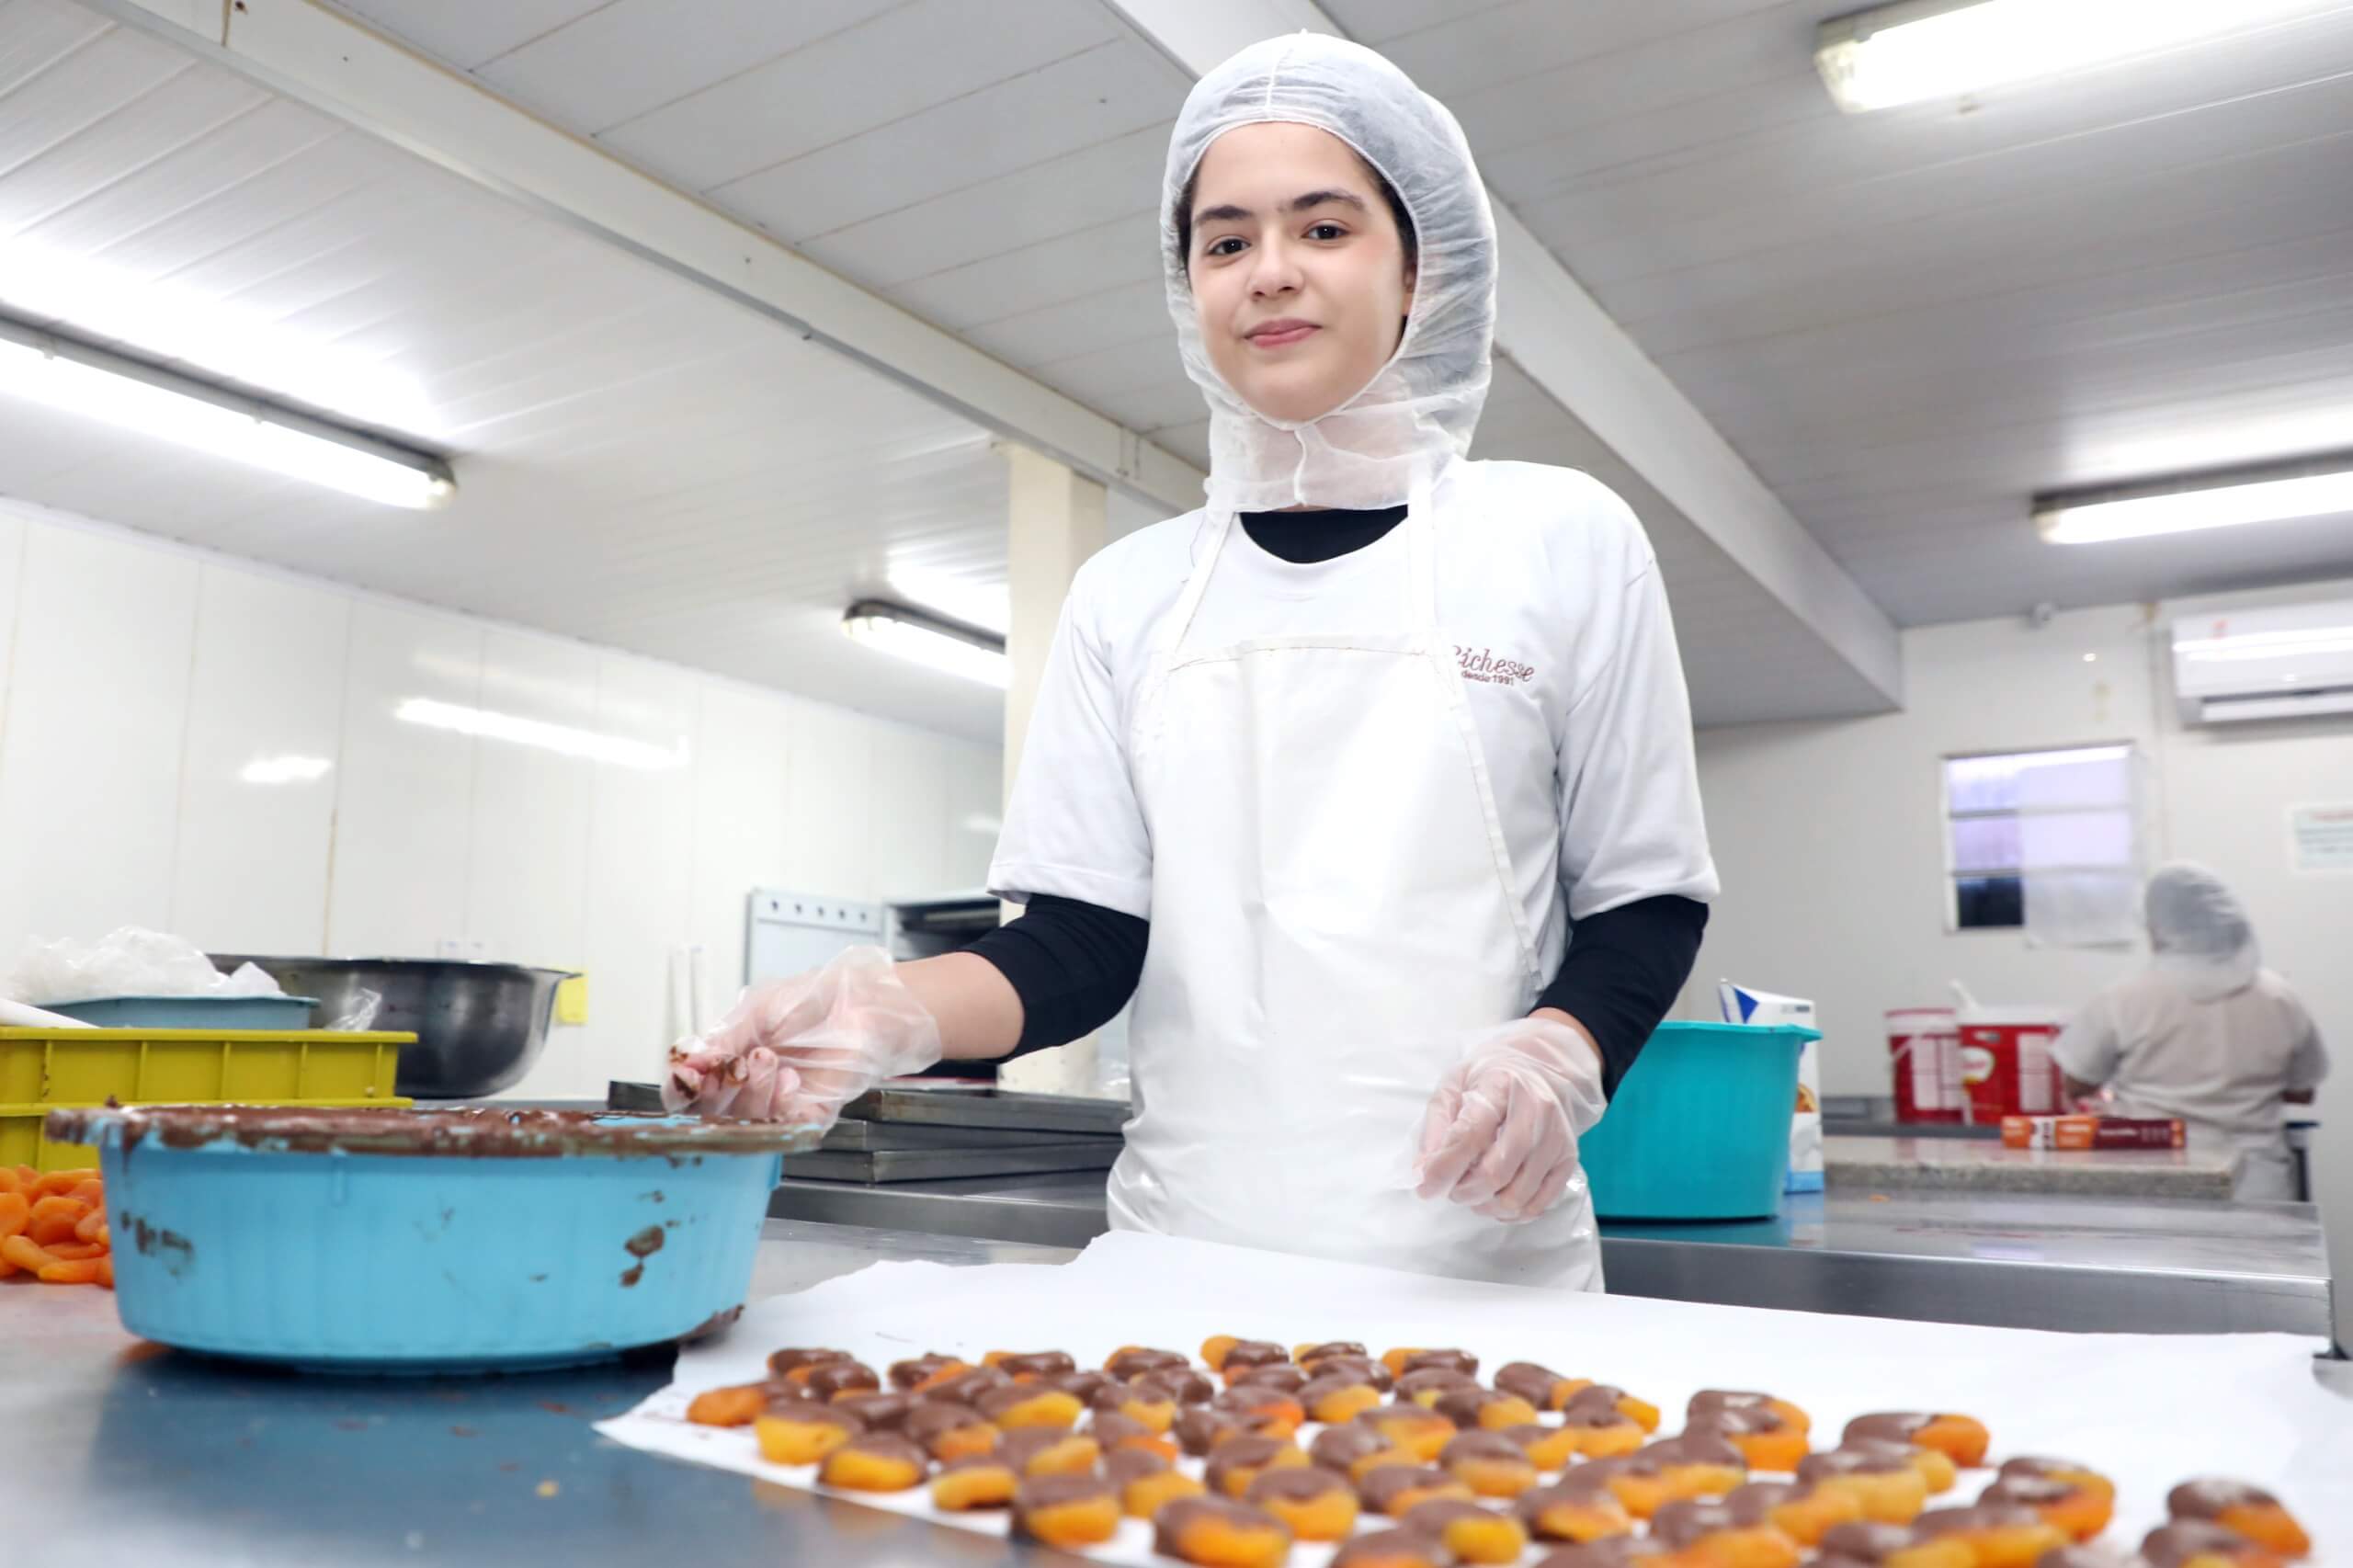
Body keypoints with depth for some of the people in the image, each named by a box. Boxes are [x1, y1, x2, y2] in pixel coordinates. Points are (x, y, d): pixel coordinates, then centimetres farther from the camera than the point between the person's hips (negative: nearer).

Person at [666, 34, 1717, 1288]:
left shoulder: (1561, 541, -1)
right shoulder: (1129, 593, 4)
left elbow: (1646, 901, 2)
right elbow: (1082, 949, 1)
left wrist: (1557, 1048, -18)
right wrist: (890, 1010, -18)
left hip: (1478, 1267, -1)